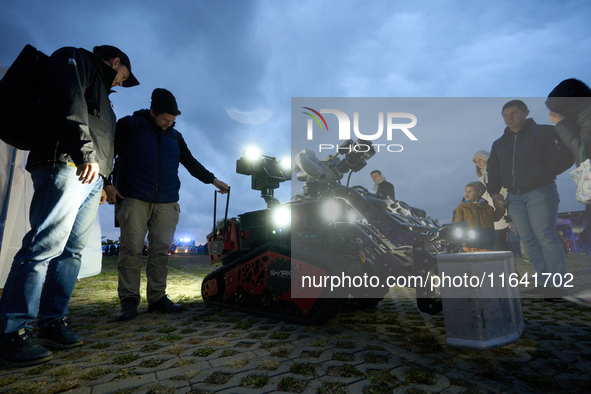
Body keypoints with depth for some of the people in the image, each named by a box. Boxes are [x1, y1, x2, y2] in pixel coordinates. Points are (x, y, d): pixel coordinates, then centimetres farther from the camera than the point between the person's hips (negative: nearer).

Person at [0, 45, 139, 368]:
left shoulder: (99, 89, 35)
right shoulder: (76, 60, 10)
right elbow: (70, 103, -11)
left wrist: (103, 182, 23)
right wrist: (84, 152, -21)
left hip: (90, 176, 10)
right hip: (67, 164, -10)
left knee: (72, 250, 4)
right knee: (46, 245, -14)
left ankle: (53, 321, 8)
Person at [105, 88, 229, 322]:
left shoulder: (175, 137, 18)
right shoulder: (129, 126, 7)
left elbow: (191, 163, 25)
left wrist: (213, 180, 21)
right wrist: (107, 183, -4)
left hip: (166, 204, 3)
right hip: (134, 200, -3)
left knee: (161, 251, 1)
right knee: (131, 250, -6)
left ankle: (157, 297, 9)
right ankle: (129, 301, 3)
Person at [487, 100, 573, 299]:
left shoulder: (544, 132, 5)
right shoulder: (499, 144, 18)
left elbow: (564, 157, -3)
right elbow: (493, 170, 19)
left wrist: (541, 175, -13)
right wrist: (494, 192, 5)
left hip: (539, 193, -5)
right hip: (513, 197, 5)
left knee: (545, 237, -11)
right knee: (529, 240, 2)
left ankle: (558, 284, -5)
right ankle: (545, 283, 8)